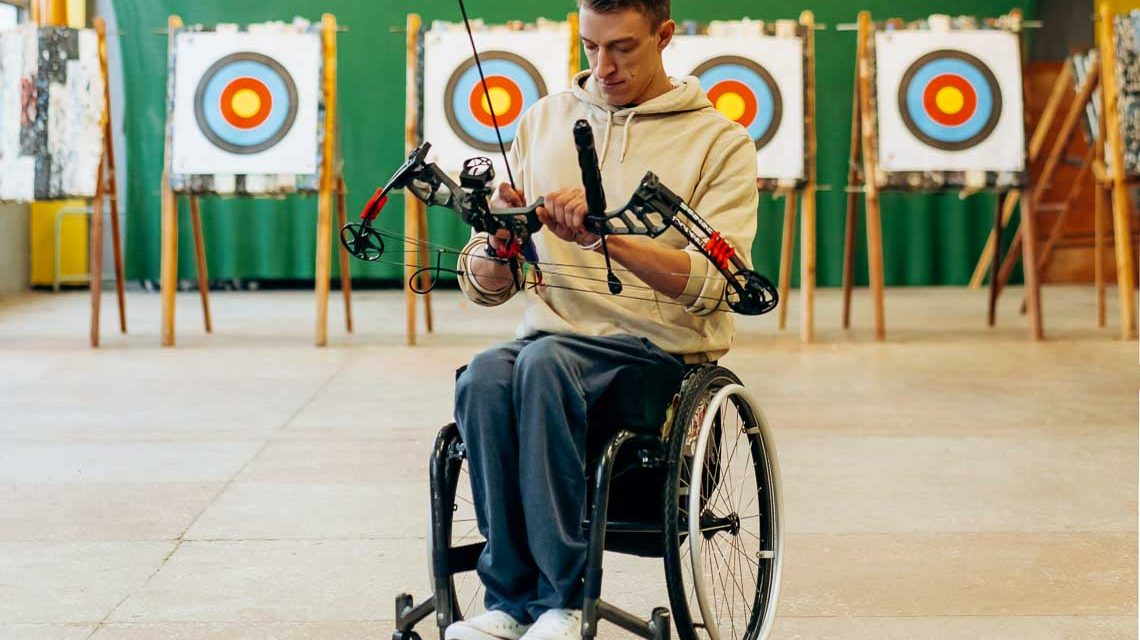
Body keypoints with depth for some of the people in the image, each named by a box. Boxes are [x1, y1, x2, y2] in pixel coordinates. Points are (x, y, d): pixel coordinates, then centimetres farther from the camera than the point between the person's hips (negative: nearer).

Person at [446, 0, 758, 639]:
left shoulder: (720, 142, 3)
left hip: (664, 352, -3)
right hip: (555, 337, 3)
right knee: (486, 376, -31)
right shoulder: (544, 121, 14)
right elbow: (483, 286, 11)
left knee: (544, 363, -34)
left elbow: (714, 284, -14)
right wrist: (499, 247, -13)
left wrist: (605, 237, -26)